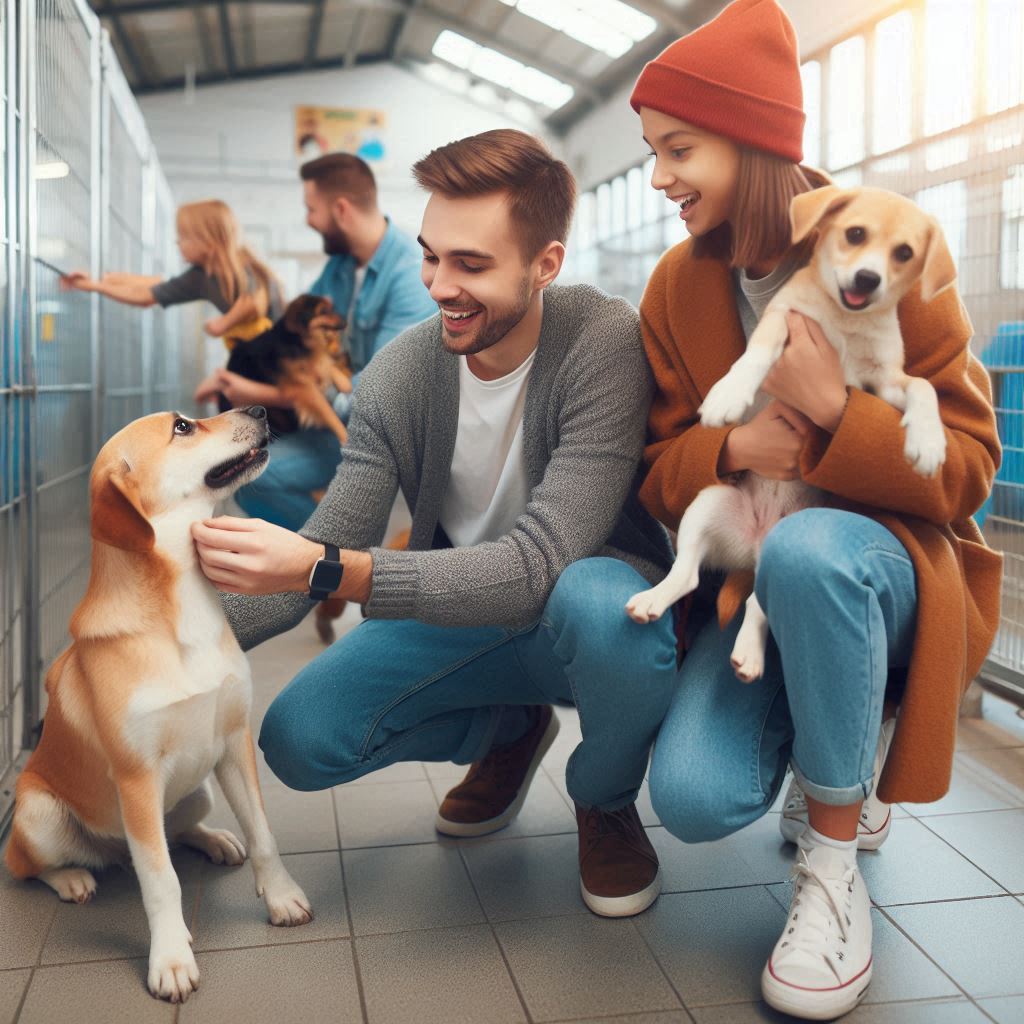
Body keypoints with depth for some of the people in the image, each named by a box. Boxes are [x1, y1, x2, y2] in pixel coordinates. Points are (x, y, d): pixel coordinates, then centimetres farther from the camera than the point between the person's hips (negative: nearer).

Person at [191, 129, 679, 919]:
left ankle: (606, 801, -4)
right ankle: (508, 730, 16)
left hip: (600, 608, -4)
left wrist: (323, 571, -42)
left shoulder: (605, 344, -26)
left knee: (596, 602, -40)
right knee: (296, 738, -13)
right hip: (463, 615, 4)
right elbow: (326, 551, -7)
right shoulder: (401, 372, -10)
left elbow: (540, 563, -35)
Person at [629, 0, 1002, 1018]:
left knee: (806, 550, -40)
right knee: (694, 797, -22)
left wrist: (833, 415, -27)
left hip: (881, 565, -3)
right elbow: (659, 469, 3)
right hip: (746, 575, 3)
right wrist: (733, 448, -20)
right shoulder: (677, 286, 0)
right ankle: (840, 755, 16)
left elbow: (968, 467, -10)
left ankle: (833, 864, -16)